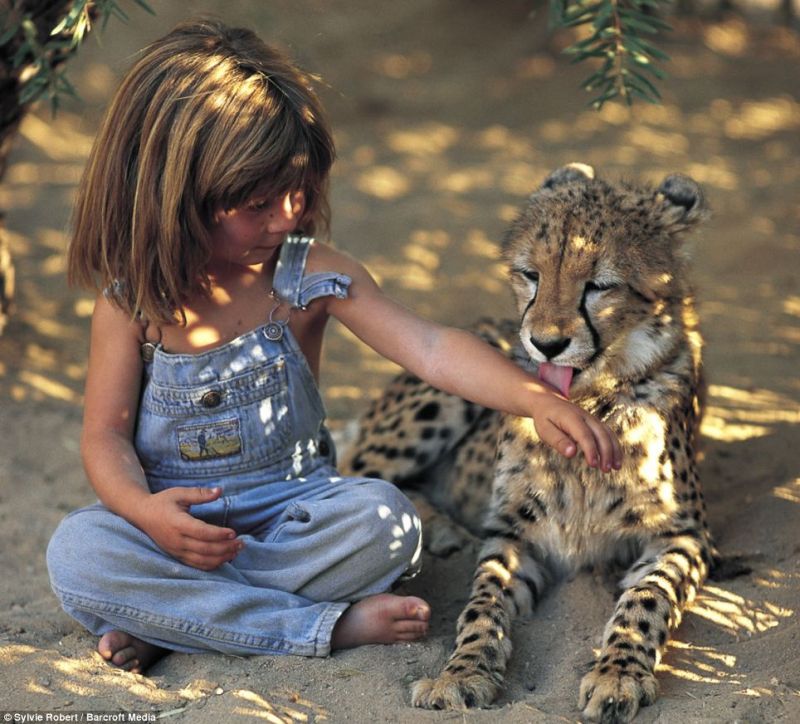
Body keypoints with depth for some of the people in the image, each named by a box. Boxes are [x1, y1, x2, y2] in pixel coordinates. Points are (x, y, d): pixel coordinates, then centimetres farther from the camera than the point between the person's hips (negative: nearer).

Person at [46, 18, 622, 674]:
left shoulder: (312, 277, -9)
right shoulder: (131, 301, -8)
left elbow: (428, 347, -17)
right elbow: (107, 434, -6)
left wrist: (537, 400, -32)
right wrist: (145, 509, -28)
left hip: (293, 509, 1)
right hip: (177, 518, 0)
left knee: (386, 519, -29)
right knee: (78, 551, -30)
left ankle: (168, 617, -20)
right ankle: (328, 625, -28)